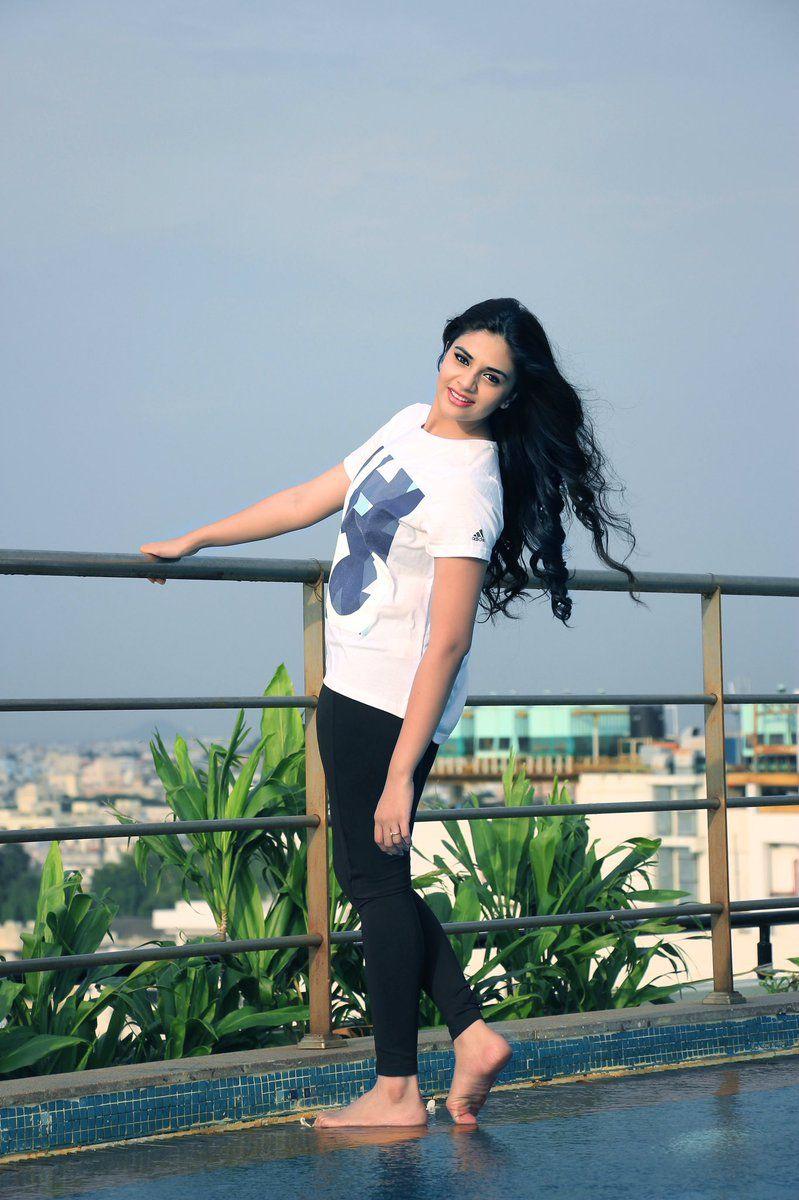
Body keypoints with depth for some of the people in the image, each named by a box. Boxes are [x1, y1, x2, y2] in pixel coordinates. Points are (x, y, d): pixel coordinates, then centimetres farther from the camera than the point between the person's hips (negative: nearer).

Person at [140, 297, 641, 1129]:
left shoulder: (470, 487, -20)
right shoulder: (410, 424, 7)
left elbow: (449, 641, -23)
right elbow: (314, 499, 18)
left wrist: (401, 772, -24)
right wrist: (193, 542, 22)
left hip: (390, 706, -9)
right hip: (353, 686, 9)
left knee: (373, 875, -1)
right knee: (371, 874, 14)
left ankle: (397, 1092, 9)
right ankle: (473, 1035, 17)